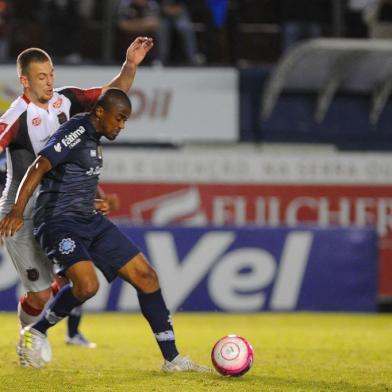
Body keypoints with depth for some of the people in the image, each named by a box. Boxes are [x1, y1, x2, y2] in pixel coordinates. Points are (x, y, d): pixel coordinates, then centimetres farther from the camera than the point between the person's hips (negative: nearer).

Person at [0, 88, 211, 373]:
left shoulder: (93, 136, 14)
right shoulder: (76, 131, -14)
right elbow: (39, 167, -25)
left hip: (91, 221, 9)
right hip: (59, 222, -9)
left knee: (146, 276, 2)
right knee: (87, 285, -30)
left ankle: (172, 359, 6)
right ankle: (36, 333, -4)